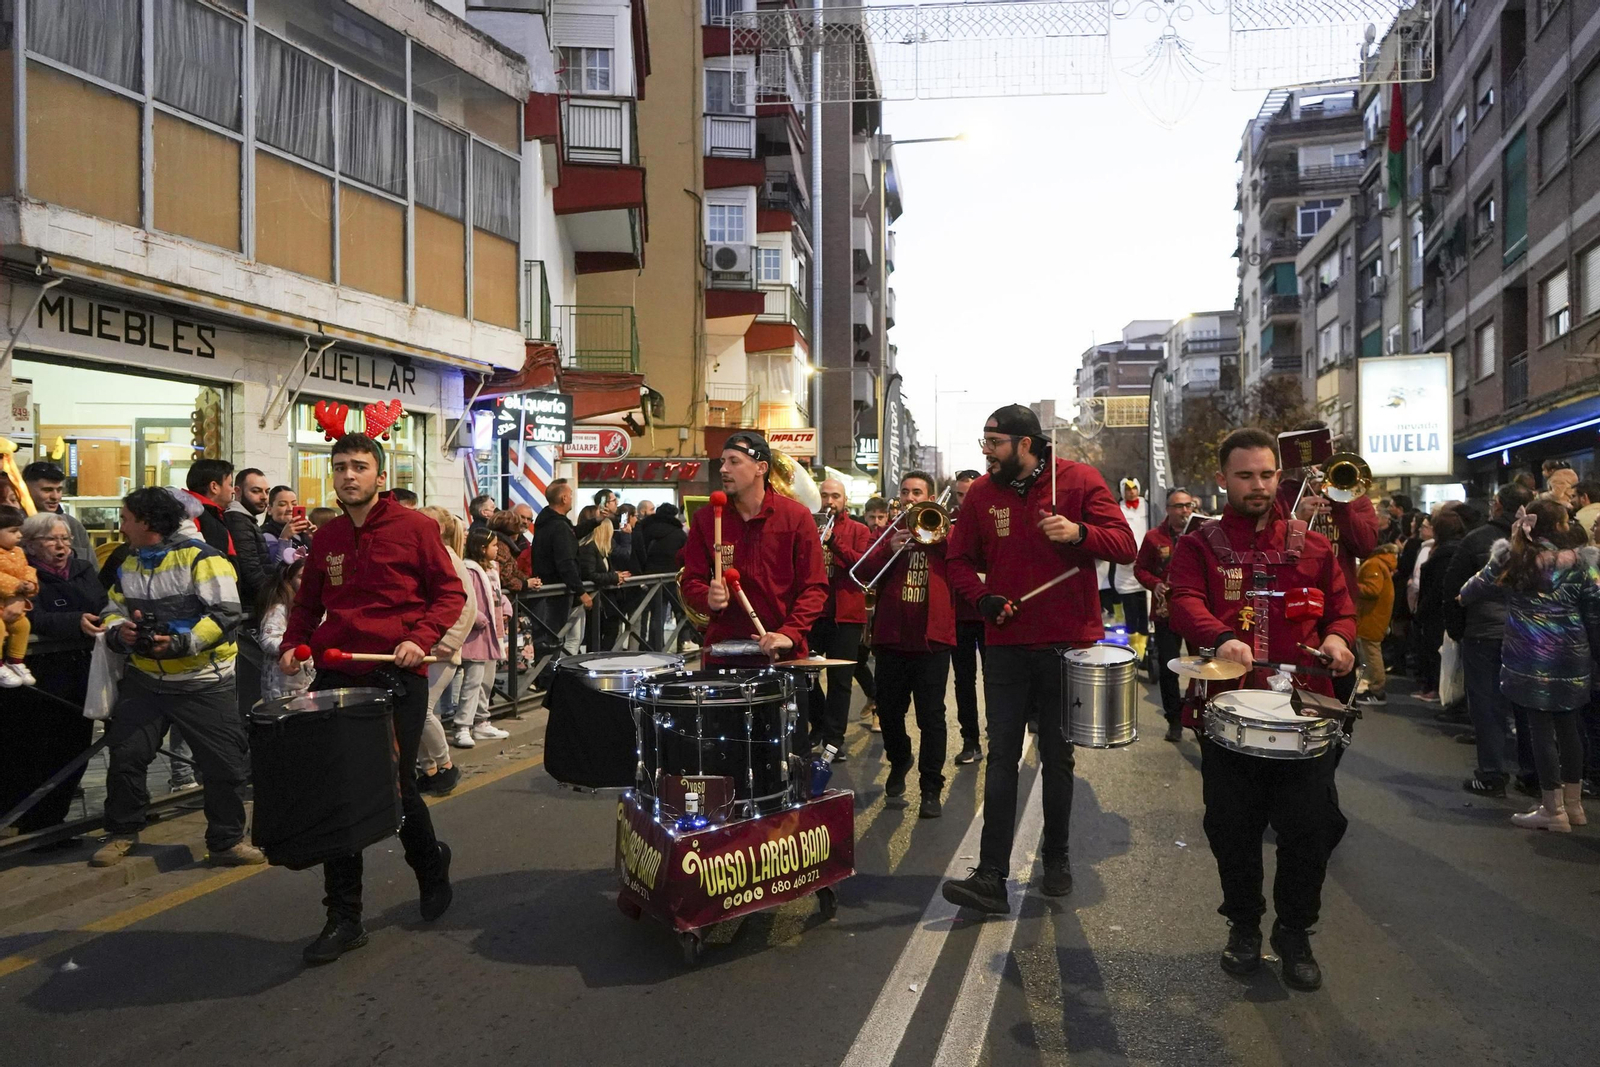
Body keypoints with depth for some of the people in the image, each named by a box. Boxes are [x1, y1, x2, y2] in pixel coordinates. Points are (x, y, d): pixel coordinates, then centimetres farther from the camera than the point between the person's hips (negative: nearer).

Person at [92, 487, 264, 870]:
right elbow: (113, 611, 16)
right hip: (144, 679, 6)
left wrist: (180, 643, -27)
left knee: (226, 765, -2)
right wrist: (119, 631, -8)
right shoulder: (130, 564, 11)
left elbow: (226, 614, -19)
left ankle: (227, 841, 14)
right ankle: (122, 833, 29)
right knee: (125, 756, 6)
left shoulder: (200, 557, -12)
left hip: (204, 684, -6)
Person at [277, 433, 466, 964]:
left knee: (397, 786, 1)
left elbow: (450, 592, -3)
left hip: (397, 677, -4)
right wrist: (293, 643, 4)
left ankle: (432, 866, 33)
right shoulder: (326, 538, 12)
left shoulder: (414, 527, -3)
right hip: (336, 676, 5)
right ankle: (344, 918, 16)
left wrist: (420, 638, -17)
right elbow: (307, 603, 22)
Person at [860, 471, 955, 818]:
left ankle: (931, 789, 7)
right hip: (892, 636, 3)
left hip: (932, 637, -3)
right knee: (889, 711, 14)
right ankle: (899, 763, 40)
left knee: (931, 717, -2)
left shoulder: (941, 532, 6)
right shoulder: (889, 533, 10)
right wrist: (890, 549, -19)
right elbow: (864, 570, -3)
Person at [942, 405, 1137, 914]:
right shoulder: (981, 493, 2)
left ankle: (1056, 857, 31)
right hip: (1006, 645, 2)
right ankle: (991, 876, 1)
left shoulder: (1080, 480, -5)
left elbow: (1125, 546, -8)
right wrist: (983, 597, -9)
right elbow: (959, 559, 10)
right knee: (1001, 756, 0)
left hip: (1068, 643, -1)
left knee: (1058, 755, 12)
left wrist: (1079, 532, -27)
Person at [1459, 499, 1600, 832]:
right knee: (1568, 727, 14)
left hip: (1529, 657, -1)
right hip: (1570, 658, 2)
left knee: (1542, 729, 2)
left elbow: (1478, 585, 13)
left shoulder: (1510, 555, 0)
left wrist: (1462, 596, 34)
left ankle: (1553, 810, 8)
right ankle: (1573, 804, 26)